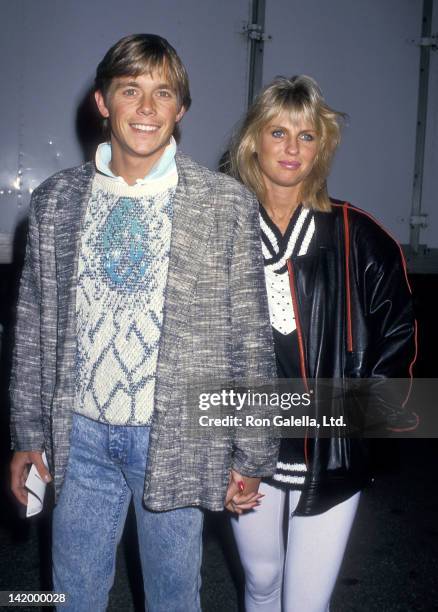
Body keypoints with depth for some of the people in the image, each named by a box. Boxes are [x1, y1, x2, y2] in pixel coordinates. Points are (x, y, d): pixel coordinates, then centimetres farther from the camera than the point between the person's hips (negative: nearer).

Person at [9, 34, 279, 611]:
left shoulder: (228, 204, -8)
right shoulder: (55, 199, 1)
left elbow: (251, 338, -6)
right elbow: (33, 327, 6)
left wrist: (251, 456, -3)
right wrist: (29, 434, 6)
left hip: (175, 439, -2)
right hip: (81, 434, 3)